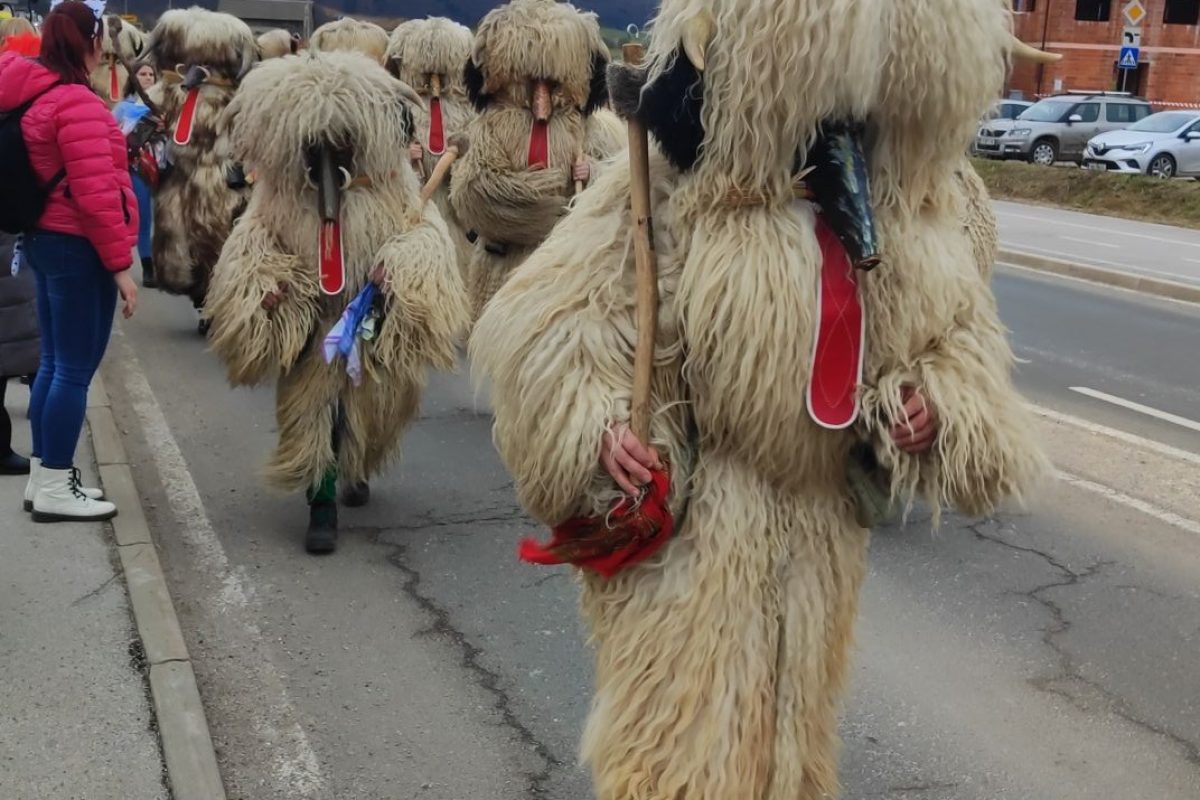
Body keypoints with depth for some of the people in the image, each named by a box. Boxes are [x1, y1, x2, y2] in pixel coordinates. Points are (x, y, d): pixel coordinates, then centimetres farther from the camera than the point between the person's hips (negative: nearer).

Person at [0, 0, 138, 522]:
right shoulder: (76, 102, -18)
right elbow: (95, 193, -22)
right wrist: (119, 263, -18)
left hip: (46, 240, 10)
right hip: (77, 247, -10)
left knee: (54, 363, 15)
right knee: (75, 370, -3)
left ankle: (44, 477, 22)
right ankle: (53, 488, 3)